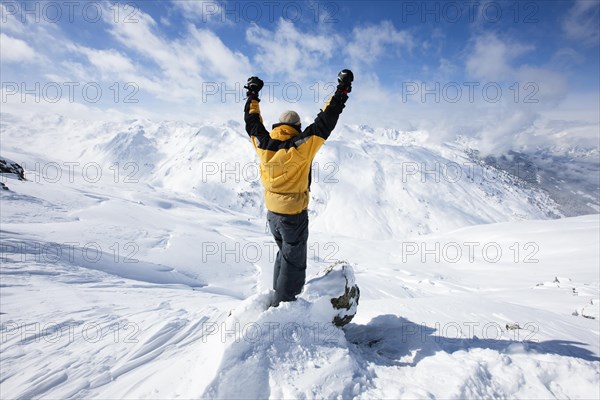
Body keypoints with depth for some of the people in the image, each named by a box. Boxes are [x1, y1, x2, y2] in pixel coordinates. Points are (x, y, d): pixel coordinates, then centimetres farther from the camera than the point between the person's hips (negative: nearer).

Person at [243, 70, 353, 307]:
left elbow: (252, 121, 12)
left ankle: (278, 295, 38)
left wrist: (252, 96, 25)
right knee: (293, 261, 9)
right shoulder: (301, 146, -19)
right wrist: (342, 91, -9)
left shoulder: (263, 143, -5)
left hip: (272, 213, 7)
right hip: (294, 215, -6)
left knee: (284, 253, 26)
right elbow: (325, 122, -17)